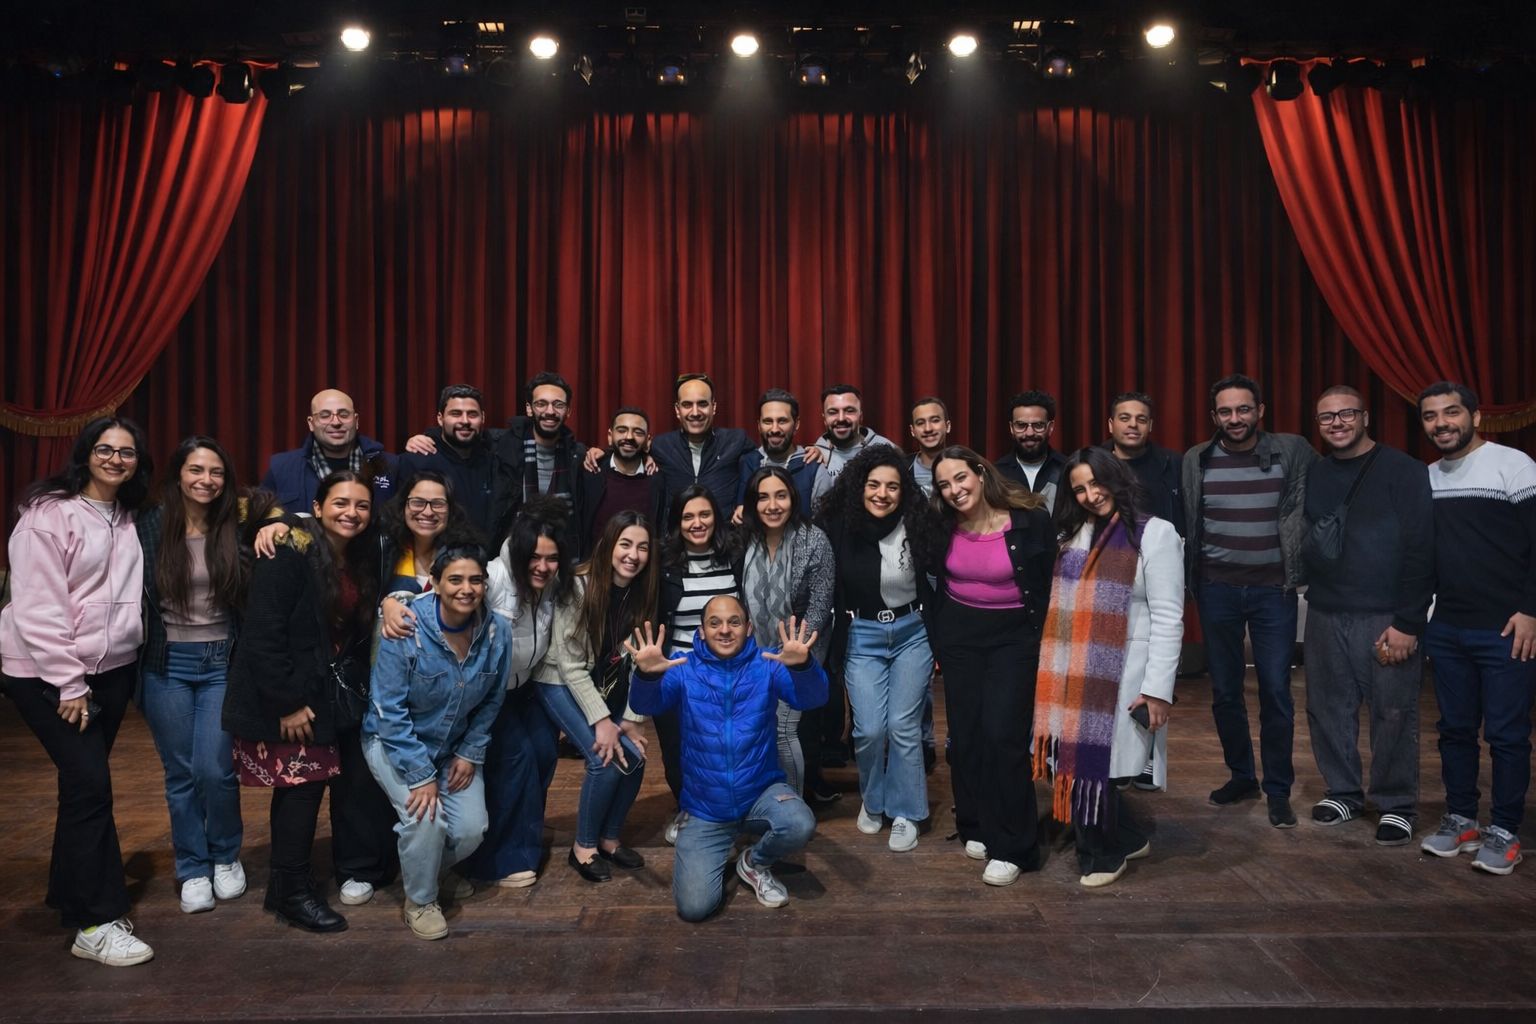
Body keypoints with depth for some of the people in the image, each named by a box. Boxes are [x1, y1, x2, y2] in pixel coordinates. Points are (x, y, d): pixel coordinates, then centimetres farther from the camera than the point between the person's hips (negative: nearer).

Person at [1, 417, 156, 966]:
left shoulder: (129, 519, 9)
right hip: (47, 673, -6)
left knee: (83, 783, 13)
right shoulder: (49, 513, -11)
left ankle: (70, 894, 29)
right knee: (90, 783, -9)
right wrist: (69, 684, -15)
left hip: (112, 670, 6)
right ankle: (95, 923, 1)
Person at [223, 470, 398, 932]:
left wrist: (357, 687, 4)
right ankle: (291, 893, 12)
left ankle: (360, 869, 24)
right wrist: (287, 702, -20)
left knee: (357, 777, 6)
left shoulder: (364, 558, 4)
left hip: (339, 691, 7)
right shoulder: (289, 555, -18)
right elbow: (262, 634, -21)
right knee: (302, 783, -5)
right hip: (289, 696, -7)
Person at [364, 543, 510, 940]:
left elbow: (491, 701, 0)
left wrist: (470, 753, -6)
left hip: (454, 747, 4)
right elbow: (389, 711, -23)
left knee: (471, 829, -8)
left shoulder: (496, 631, -15)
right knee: (425, 816, -24)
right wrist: (420, 775, -24)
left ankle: (428, 869, 28)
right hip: (395, 741, -4)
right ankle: (420, 900, 5)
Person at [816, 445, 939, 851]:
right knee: (869, 729, -5)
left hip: (913, 633, 0)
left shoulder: (917, 527, -10)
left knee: (903, 726, -2)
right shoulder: (837, 527, -9)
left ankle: (905, 813, 17)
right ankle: (872, 802, 23)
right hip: (862, 637, 0)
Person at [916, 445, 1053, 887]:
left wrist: (1038, 639, -4)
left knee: (1002, 734, -11)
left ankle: (1011, 847, 2)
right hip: (958, 635, 4)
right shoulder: (940, 527, -5)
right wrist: (936, 639, 10)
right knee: (965, 733, 7)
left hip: (1014, 637, -3)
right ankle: (975, 828, 26)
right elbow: (923, 578, 11)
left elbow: (1049, 585, -5)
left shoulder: (1030, 520, -15)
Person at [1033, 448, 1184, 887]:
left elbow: (1168, 618, -8)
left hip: (1121, 676, -5)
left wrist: (1158, 688, -14)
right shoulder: (1072, 534, 15)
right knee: (1071, 762, 3)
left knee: (1093, 764, -3)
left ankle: (1104, 854, 22)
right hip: (1069, 675, 6)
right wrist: (1050, 668, 13)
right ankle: (1127, 840, 25)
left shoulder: (1155, 533, -4)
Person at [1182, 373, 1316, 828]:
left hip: (1273, 589, -2)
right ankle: (1241, 775, 27)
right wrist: (1191, 579, 3)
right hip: (1217, 589, 2)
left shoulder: (1293, 452, -3)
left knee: (1276, 691, 1)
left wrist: (1300, 572, -4)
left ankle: (1278, 790, 15)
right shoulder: (1195, 461, 1)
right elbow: (1186, 522, 5)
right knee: (1224, 690, 10)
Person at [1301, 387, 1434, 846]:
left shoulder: (1403, 471, -5)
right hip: (1325, 617, 4)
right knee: (1328, 710, 10)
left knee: (1393, 716, 2)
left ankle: (1397, 805, 18)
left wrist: (1408, 623, -14)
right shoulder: (1312, 476, 10)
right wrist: (1312, 594, 1)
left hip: (1386, 618, -4)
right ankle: (1342, 791, 26)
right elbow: (1300, 543, 13)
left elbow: (1421, 550, -10)